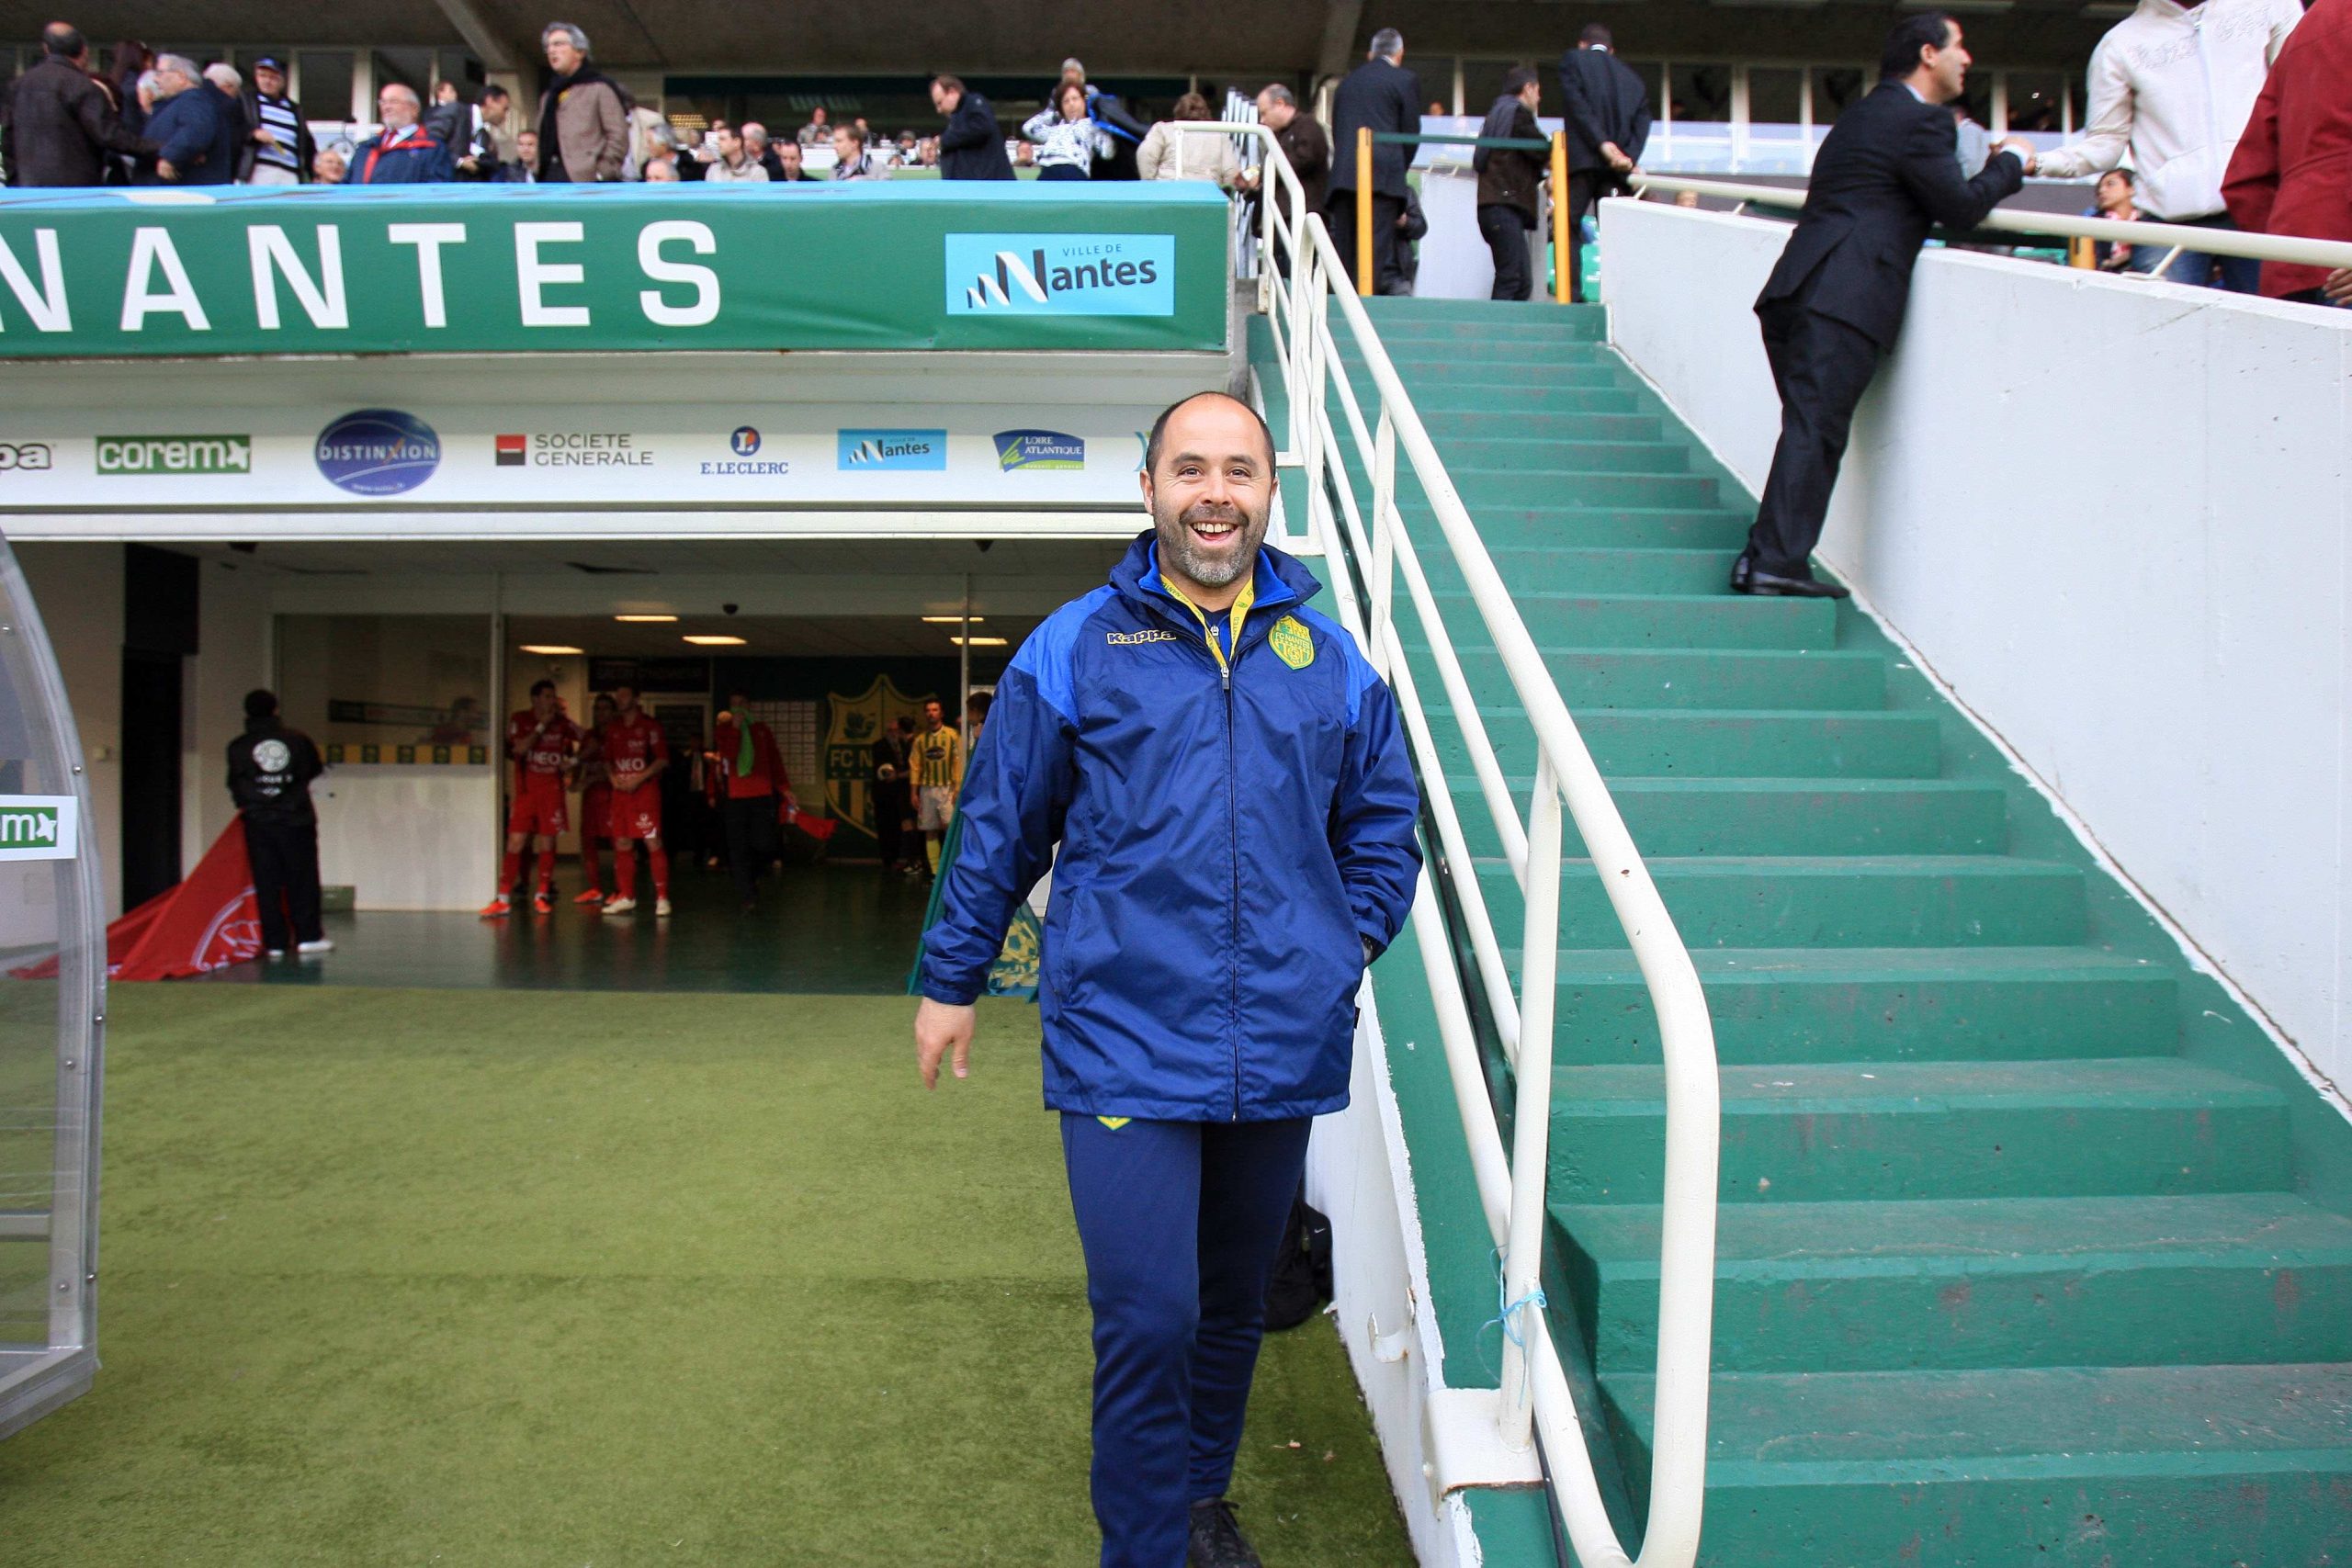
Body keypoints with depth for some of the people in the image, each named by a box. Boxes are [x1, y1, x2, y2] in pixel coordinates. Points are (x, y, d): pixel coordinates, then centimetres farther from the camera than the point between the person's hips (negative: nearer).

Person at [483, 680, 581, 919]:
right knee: (515, 842, -7)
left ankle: (542, 896, 14)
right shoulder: (520, 720, 1)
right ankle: (503, 900, -6)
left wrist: (573, 759, 1)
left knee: (547, 843, 4)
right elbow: (519, 749, -14)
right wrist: (542, 726, -14)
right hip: (525, 791, -2)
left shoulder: (561, 723, 6)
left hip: (552, 791, 2)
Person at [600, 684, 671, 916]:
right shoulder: (613, 728, 15)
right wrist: (612, 777, 1)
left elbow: (663, 759, -7)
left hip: (645, 790, -6)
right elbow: (606, 758, 21)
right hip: (620, 792, 6)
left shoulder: (649, 725, -3)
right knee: (622, 843, 6)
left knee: (653, 842, -9)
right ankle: (626, 897, 14)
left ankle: (662, 898, -7)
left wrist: (639, 778, -15)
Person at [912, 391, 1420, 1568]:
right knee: (1148, 1319, -7)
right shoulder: (1072, 652, -1)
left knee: (1233, 1305, 19)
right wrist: (950, 979, 8)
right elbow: (997, 830, 5)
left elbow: (1382, 827, 18)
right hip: (1125, 1050, -3)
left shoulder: (1329, 662, 7)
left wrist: (1351, 939, 5)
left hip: (1284, 1054, 4)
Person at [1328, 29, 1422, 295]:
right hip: (1382, 174, -5)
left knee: (1344, 246, 4)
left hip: (1343, 175, 5)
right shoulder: (1405, 80, 6)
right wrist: (1399, 170, 18)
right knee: (1375, 245, -9)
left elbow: (1336, 131, 19)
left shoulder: (1348, 81, 22)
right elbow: (1411, 132, 5)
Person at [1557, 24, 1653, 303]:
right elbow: (1642, 121, 8)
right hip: (1618, 167, 4)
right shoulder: (1633, 77, 23)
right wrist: (1629, 157, -5)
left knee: (1568, 227, 0)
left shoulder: (1573, 59, 11)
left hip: (1581, 158, -4)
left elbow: (1577, 105, -5)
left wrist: (1603, 144, -10)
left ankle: (1571, 295, -13)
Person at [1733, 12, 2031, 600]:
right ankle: (1777, 563, -13)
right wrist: (2010, 163, 12)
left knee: (1809, 430, 10)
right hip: (1843, 300, -9)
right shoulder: (1919, 120, -3)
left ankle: (1762, 559, 8)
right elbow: (1960, 208, -5)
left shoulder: (1870, 111, 27)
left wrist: (1996, 169, 28)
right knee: (1815, 430, -10)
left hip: (1799, 289, 9)